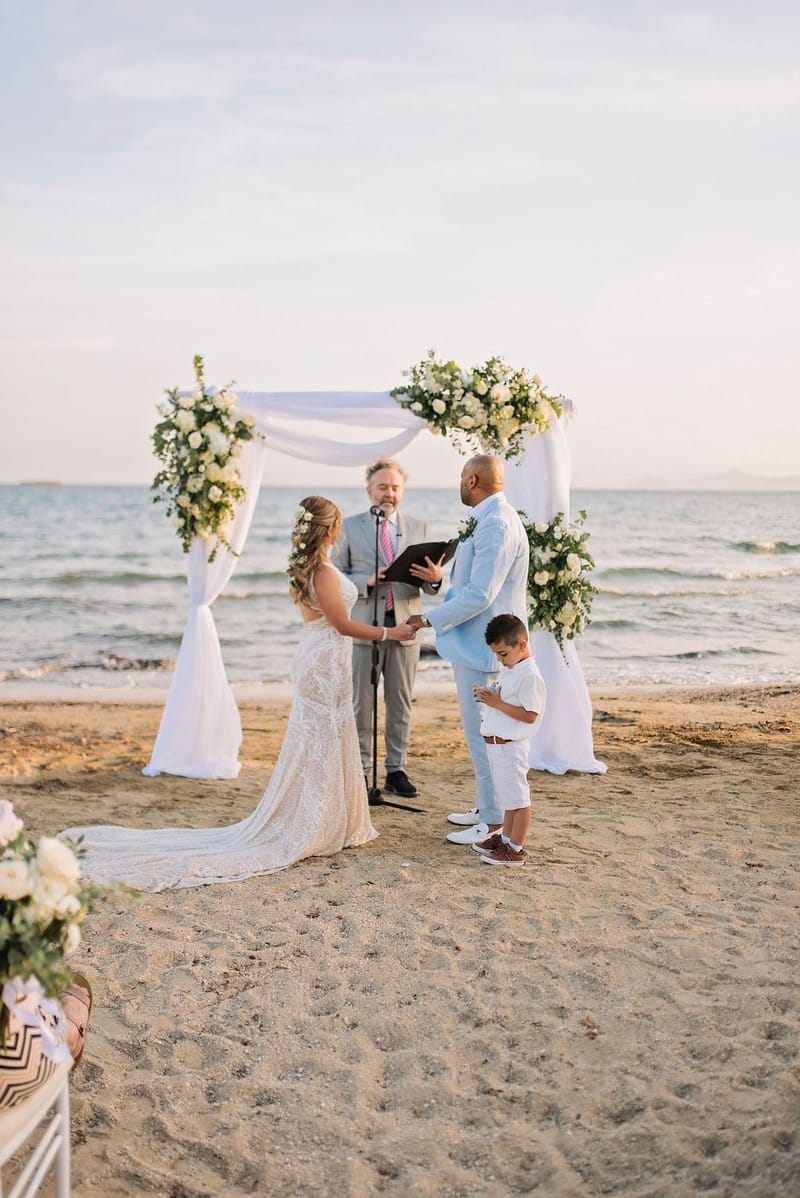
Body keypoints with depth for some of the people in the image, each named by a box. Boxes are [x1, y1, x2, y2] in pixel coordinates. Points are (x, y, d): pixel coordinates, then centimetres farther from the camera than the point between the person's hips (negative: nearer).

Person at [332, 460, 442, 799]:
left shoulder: (418, 528, 9)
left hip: (404, 627, 2)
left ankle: (396, 770, 16)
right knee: (360, 703, 3)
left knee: (401, 703, 8)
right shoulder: (350, 527, 3)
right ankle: (358, 769, 13)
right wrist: (368, 581, -17)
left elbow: (428, 586, 7)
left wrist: (434, 579, -17)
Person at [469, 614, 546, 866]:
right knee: (507, 795, 21)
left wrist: (498, 703, -21)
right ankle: (505, 838, 33)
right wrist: (489, 696, 4)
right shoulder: (508, 670, 12)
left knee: (517, 797, -1)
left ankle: (515, 850, 5)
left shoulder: (530, 676, -18)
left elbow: (530, 715, -22)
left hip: (510, 746, -10)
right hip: (496, 744, 10)